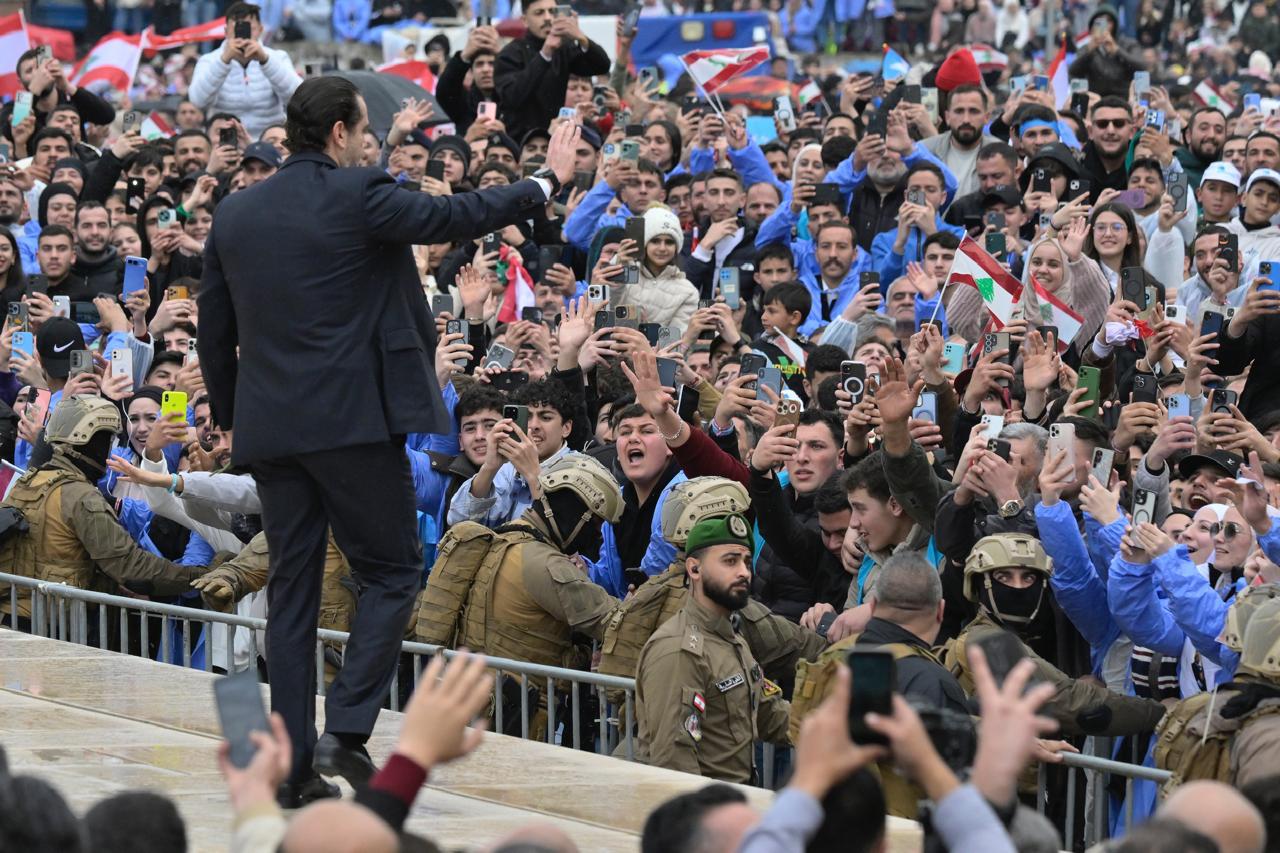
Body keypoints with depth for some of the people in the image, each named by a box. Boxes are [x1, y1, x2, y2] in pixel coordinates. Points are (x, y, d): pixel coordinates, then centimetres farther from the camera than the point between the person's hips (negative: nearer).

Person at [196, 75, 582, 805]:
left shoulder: (235, 214, 9)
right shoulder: (358, 196, -9)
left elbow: (215, 334, 13)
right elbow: (454, 217, -5)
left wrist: (232, 416, 23)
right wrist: (550, 181, 7)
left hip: (270, 428, 6)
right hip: (353, 418, -6)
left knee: (292, 591, 10)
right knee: (392, 573, 6)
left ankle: (294, 761, 8)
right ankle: (347, 731, -8)